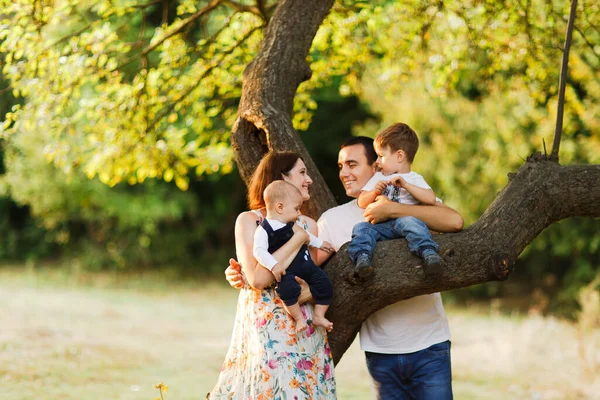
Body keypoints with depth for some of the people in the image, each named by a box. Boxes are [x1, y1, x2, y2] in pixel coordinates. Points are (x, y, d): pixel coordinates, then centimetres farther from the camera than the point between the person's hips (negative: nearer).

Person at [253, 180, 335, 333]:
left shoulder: (293, 225, 11)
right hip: (286, 271, -7)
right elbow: (259, 250, -25)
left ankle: (319, 316, 14)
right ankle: (299, 318, -19)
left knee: (325, 285, -2)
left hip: (306, 265, 8)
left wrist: (319, 243, 37)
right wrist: (273, 265, -36)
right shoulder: (264, 231, -14)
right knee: (289, 288, -35)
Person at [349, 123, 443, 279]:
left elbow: (430, 199, -4)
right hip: (380, 226, 4)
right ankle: (362, 258, -42)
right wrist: (375, 192, 2)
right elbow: (362, 202, 22)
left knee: (410, 222, -36)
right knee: (361, 228, -23)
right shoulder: (378, 177, 30)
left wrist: (405, 185, -9)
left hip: (402, 219, -4)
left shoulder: (414, 179, 14)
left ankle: (429, 253, -52)